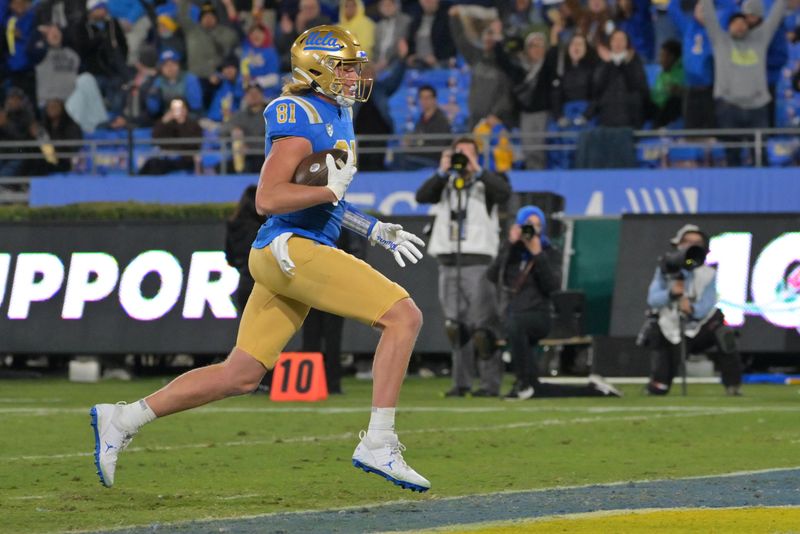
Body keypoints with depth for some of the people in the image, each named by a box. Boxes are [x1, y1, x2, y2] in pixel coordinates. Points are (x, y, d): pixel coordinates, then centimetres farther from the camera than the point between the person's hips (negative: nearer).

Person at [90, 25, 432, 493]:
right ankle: (378, 444, -13)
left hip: (285, 257, 10)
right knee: (405, 316, -13)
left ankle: (123, 419, 16)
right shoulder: (301, 116, -11)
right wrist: (334, 188, -16)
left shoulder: (337, 114, 20)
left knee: (240, 376, 11)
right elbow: (268, 199, -18)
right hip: (292, 249, -10)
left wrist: (375, 231, 22)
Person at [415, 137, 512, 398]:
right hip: (448, 263, 4)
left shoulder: (487, 182, 6)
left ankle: (491, 383, -7)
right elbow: (421, 196, 0)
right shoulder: (445, 184, 16)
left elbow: (504, 192, -14)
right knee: (455, 327, 4)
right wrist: (442, 171, -7)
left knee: (482, 326, -9)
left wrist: (477, 170, -15)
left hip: (478, 262, -4)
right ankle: (461, 382, 9)